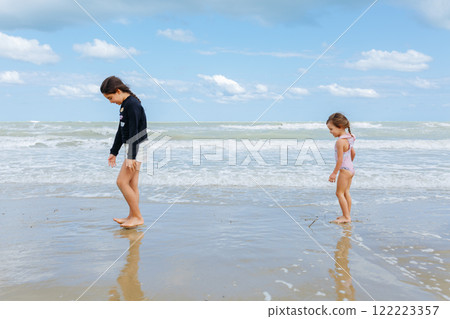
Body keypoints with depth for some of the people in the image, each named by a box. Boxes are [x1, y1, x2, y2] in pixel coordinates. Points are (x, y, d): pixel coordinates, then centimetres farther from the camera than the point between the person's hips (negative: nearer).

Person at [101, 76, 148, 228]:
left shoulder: (132, 105, -17)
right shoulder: (125, 105, 15)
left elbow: (134, 132, -22)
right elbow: (121, 131, 21)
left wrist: (130, 156, -24)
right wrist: (113, 152, 25)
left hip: (137, 148, -10)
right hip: (133, 148, 10)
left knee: (122, 182, -9)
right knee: (132, 184, 10)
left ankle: (138, 217, -3)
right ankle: (132, 217, 17)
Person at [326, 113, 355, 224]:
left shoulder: (340, 141, -21)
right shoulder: (348, 139, 9)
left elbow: (340, 159, -22)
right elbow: (353, 153, 19)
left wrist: (334, 173, -16)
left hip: (344, 170, -10)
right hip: (350, 168, 10)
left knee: (339, 193, -3)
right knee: (346, 192, 15)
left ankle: (346, 216, 0)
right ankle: (347, 215, 21)